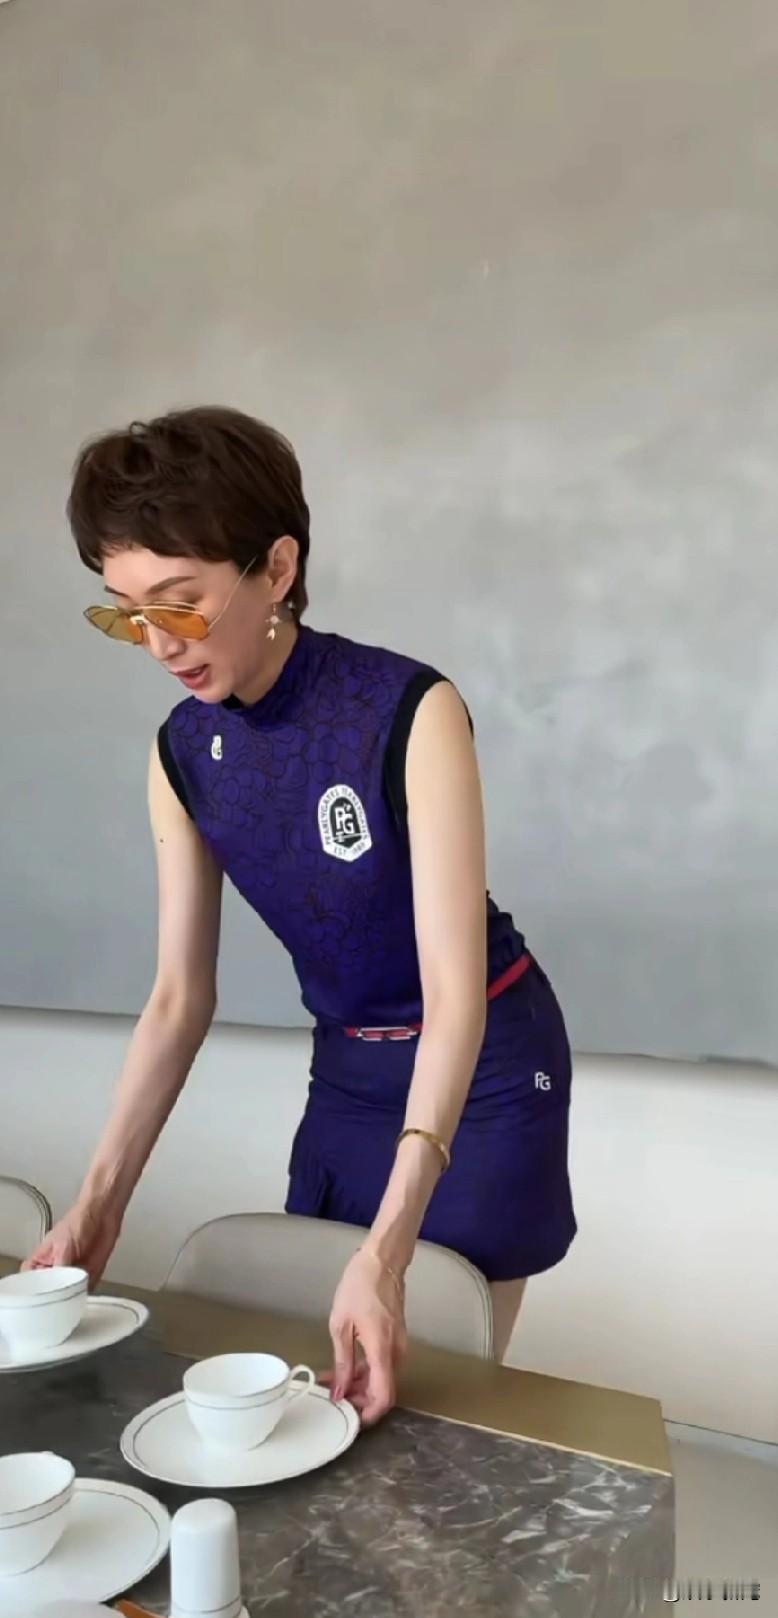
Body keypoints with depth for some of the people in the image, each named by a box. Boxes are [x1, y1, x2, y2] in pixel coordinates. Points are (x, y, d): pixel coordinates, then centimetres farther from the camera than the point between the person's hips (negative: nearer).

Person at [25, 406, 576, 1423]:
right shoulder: (182, 757, -9)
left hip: (485, 1065, -5)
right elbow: (180, 998, -3)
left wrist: (385, 1255, -35)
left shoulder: (411, 713, -26)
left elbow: (455, 994, -29)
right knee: (322, 1371, 18)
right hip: (347, 1071, 5)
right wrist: (99, 1201, -7)